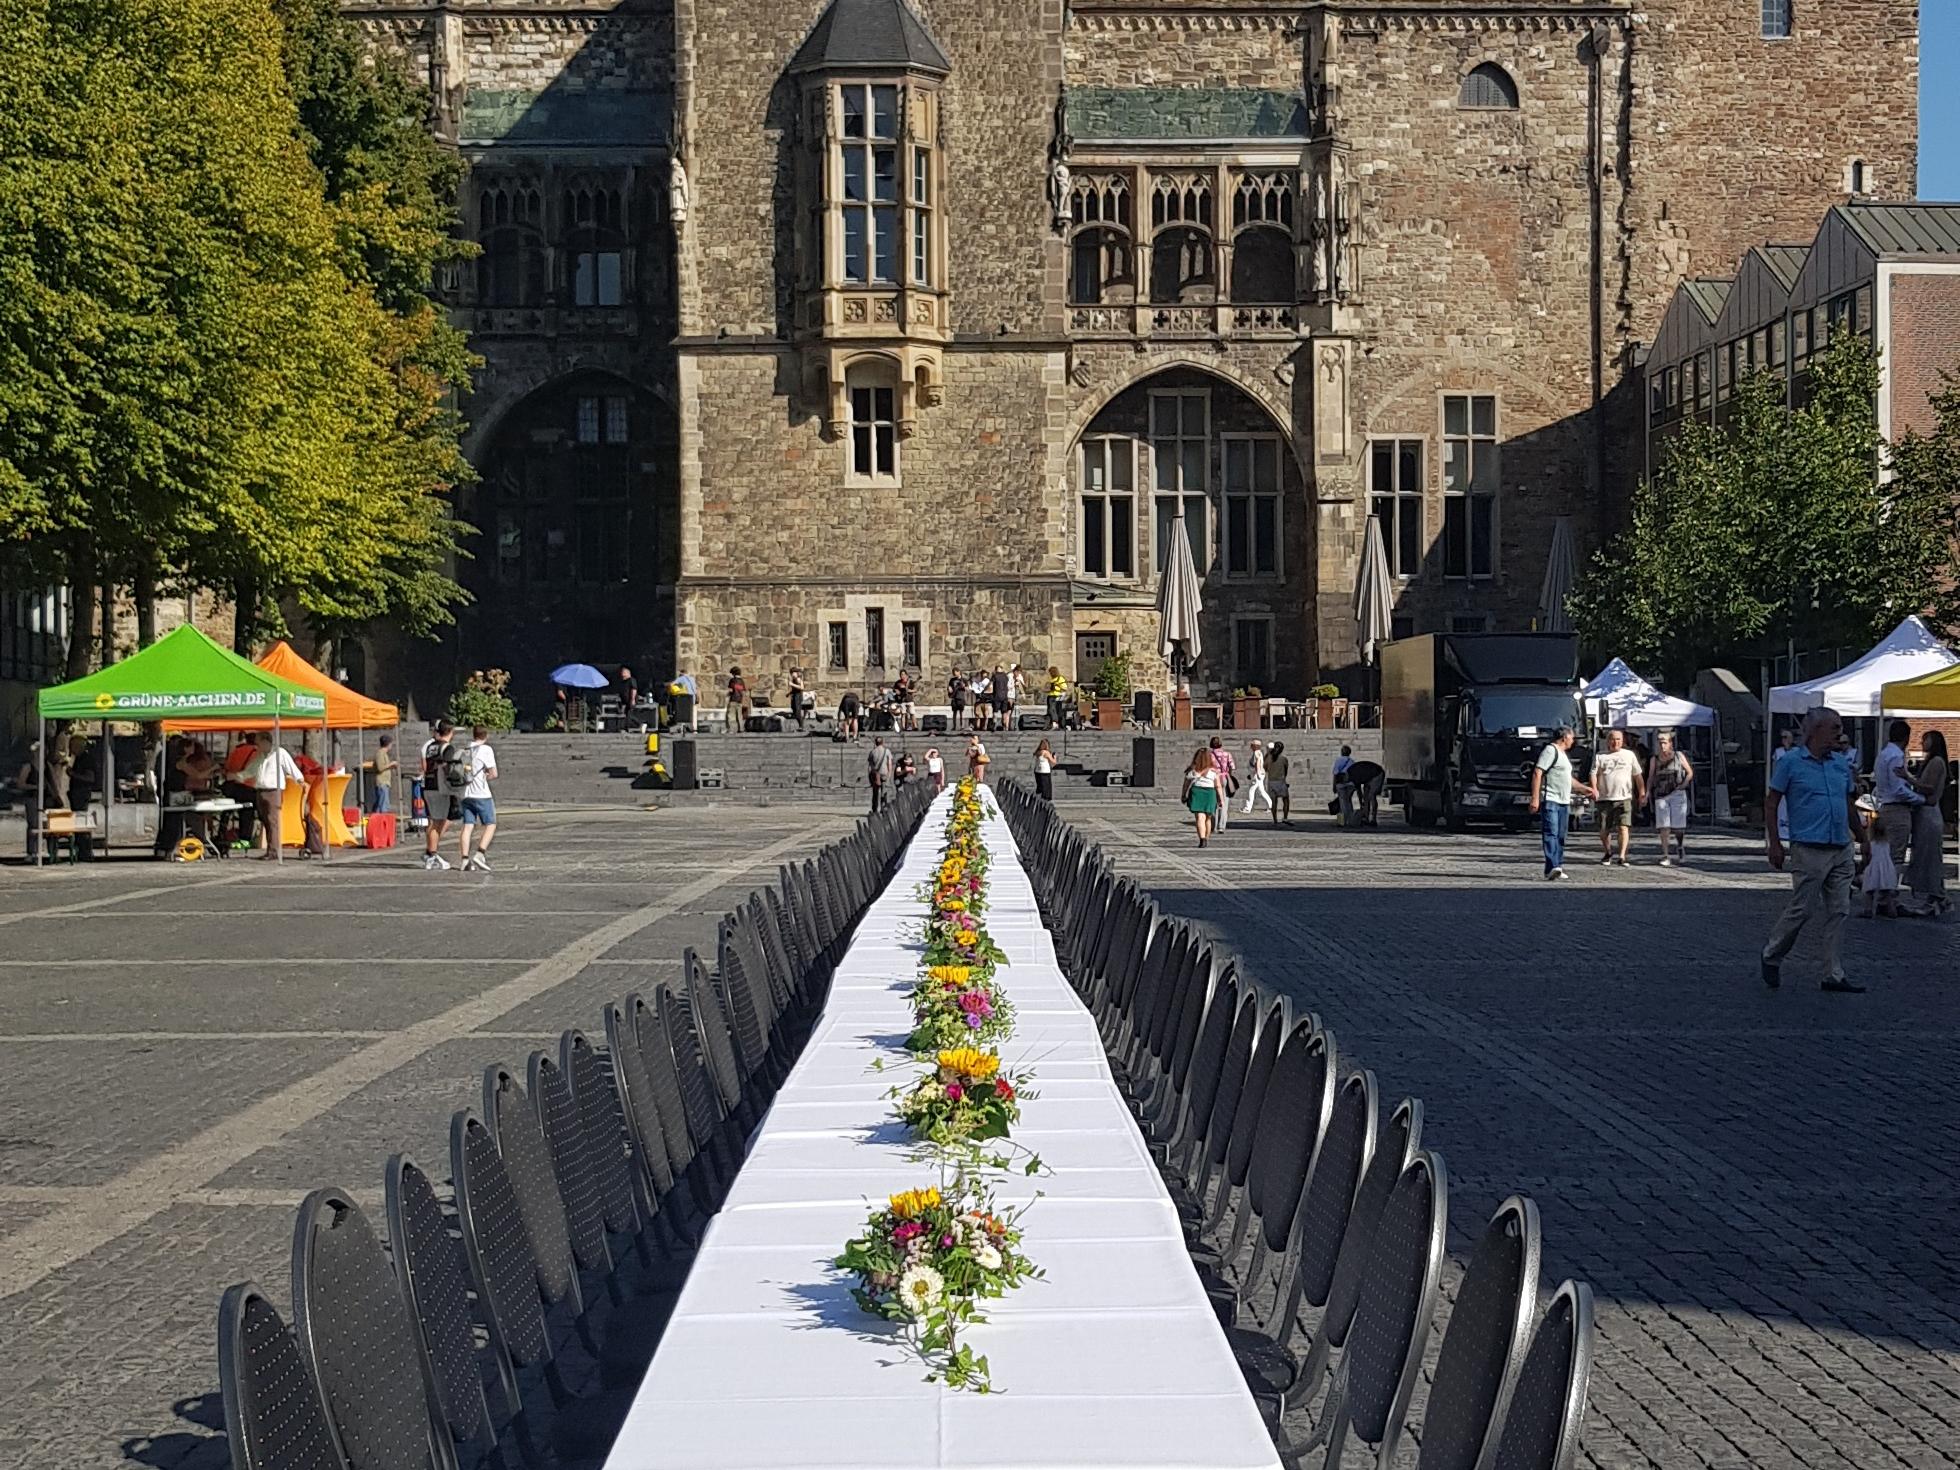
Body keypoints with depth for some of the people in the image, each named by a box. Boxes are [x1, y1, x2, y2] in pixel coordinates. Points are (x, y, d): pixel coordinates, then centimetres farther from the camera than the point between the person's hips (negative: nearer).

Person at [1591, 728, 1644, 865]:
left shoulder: (1629, 755, 11)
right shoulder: (1600, 756, 9)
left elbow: (1638, 776, 12)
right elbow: (1594, 774, 3)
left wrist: (1642, 792, 4)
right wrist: (1594, 789, -15)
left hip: (1624, 798, -1)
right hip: (1605, 798, 1)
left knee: (1623, 827, -13)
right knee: (1604, 829, 7)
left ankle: (1622, 857, -13)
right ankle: (1607, 853, 28)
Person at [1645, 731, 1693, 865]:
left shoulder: (1678, 756, 4)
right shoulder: (1655, 759, 8)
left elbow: (1690, 772, 11)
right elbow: (1650, 778, 12)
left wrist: (1684, 784, -4)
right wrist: (1648, 791, -4)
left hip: (1677, 794, -1)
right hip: (1661, 796, 1)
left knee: (1678, 825, 1)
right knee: (1664, 826, -9)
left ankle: (1681, 847, 29)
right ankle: (1665, 856, -10)